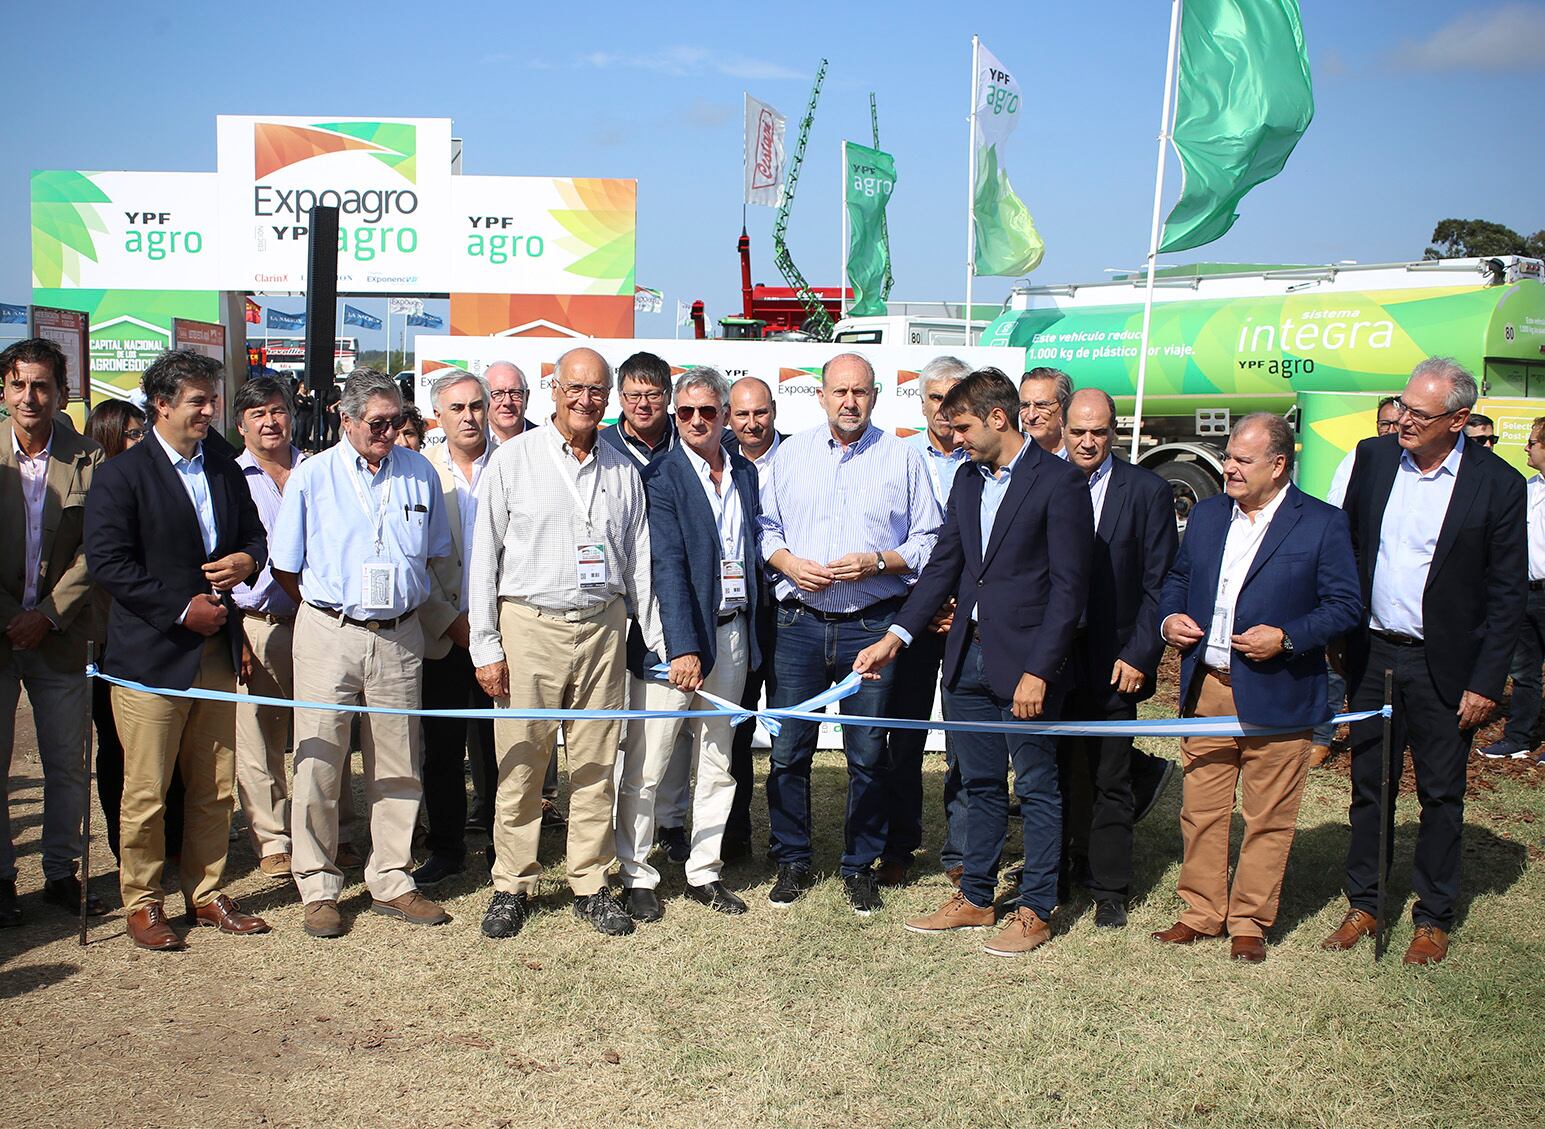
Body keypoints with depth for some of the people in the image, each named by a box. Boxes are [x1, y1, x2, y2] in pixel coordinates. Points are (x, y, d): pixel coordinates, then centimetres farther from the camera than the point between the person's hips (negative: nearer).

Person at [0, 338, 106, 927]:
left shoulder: (88, 461, -1)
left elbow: (94, 552, -3)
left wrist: (47, 615, -11)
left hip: (59, 634, 0)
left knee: (66, 763, 7)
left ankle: (61, 872, 21)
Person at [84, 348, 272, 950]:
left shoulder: (225, 470, 14)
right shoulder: (121, 474, -5)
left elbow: (255, 535, 23)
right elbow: (106, 561, -12)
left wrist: (249, 559, -1)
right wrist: (182, 609, -15)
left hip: (216, 653, 6)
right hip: (151, 656, -5)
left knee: (215, 789, 10)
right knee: (146, 792, 1)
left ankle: (206, 894, 23)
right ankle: (142, 903, 15)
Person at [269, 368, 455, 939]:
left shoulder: (419, 473, 6)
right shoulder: (311, 476, -1)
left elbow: (435, 552, 17)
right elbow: (285, 568, 4)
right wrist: (327, 611, 5)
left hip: (399, 636, 3)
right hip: (328, 634, -2)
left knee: (398, 765, 7)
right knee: (318, 763, 0)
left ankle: (391, 881, 19)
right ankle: (319, 887, 11)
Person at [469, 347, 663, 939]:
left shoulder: (623, 470, 11)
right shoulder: (513, 458, 2)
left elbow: (639, 562, 14)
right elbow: (483, 555, 0)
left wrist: (658, 643, 9)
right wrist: (486, 646, -5)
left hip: (603, 627, 3)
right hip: (529, 625, -3)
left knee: (596, 766, 6)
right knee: (520, 764, 1)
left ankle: (591, 885, 17)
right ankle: (512, 886, 14)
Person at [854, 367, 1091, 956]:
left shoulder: (1058, 482, -10)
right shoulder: (967, 481, 12)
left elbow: (1069, 586, -13)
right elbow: (943, 566, 13)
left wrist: (1039, 670, -17)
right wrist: (895, 636, 4)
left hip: (1025, 663, -7)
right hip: (968, 658, 7)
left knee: (1036, 789, 5)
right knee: (980, 785, 16)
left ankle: (1036, 910, 16)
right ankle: (974, 896, 27)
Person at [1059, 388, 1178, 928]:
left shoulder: (1147, 491, -1)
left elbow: (1159, 585, -2)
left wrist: (1139, 656, -9)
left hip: (1112, 661, -2)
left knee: (1109, 781, 6)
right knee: (1051, 773, 11)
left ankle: (1108, 889, 18)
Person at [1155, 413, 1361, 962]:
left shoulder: (1322, 523, -4)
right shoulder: (1206, 514, 11)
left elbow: (1344, 605, -5)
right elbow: (1177, 579, 21)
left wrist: (1286, 638, -17)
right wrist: (1169, 618, 1)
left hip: (1276, 695, -4)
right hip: (1205, 690, 4)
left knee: (1268, 818, 5)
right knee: (1201, 809, 10)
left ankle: (1250, 922, 19)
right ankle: (1201, 913, 23)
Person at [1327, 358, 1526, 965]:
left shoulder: (1497, 483, -10)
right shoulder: (1373, 457, 0)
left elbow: (1508, 592, -6)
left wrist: (1487, 682, -9)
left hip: (1443, 665, -3)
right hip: (1373, 654, 3)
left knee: (1441, 795, 10)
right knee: (1368, 785, 13)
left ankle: (1434, 917, 24)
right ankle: (1363, 903, 27)